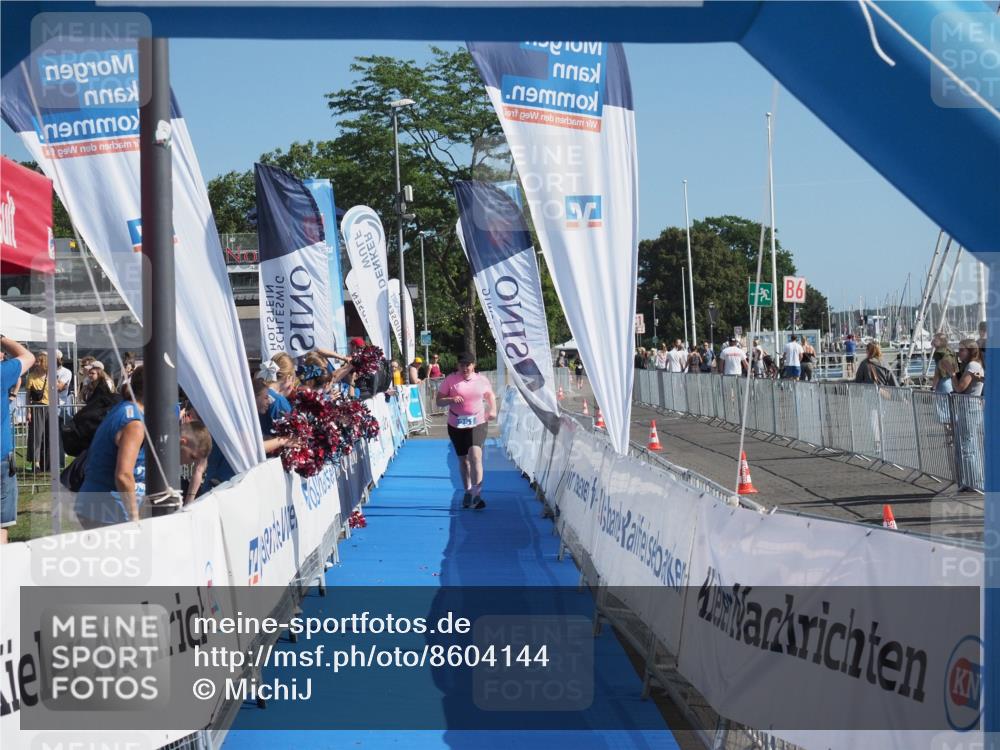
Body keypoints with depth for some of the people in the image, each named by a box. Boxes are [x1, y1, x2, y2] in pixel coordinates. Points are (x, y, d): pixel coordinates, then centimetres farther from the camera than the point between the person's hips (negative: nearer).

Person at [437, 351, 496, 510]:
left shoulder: (482, 380, 1)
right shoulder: (450, 379, -4)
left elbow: (490, 395, 20)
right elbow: (439, 401, -3)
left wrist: (493, 409, 2)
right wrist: (451, 399, -23)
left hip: (477, 424, -1)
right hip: (456, 425, 1)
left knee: (475, 456, -20)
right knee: (463, 460, 14)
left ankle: (477, 495, -21)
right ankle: (468, 491, 34)